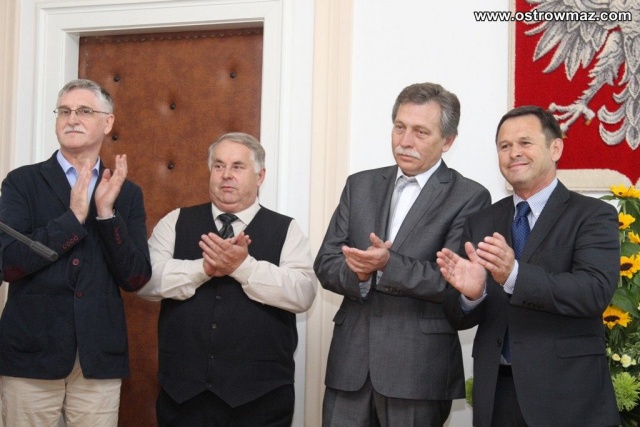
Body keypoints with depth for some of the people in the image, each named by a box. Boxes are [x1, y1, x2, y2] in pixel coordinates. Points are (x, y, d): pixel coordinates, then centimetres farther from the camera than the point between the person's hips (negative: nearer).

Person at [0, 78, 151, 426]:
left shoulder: (127, 193, 7)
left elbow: (135, 279, 0)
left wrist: (106, 212, -11)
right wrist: (74, 216, -15)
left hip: (100, 356, 2)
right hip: (31, 352, -1)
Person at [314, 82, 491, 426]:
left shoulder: (469, 197, -3)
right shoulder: (361, 185, 11)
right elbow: (325, 264, 7)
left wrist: (388, 265, -24)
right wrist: (358, 272, -14)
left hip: (417, 368, -4)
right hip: (350, 361, 4)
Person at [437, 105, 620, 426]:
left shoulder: (593, 216, -3)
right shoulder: (480, 223, 8)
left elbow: (596, 291, -19)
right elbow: (458, 317, 5)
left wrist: (514, 275, -31)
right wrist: (470, 293, -18)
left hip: (567, 394, -3)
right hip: (496, 392, 3)